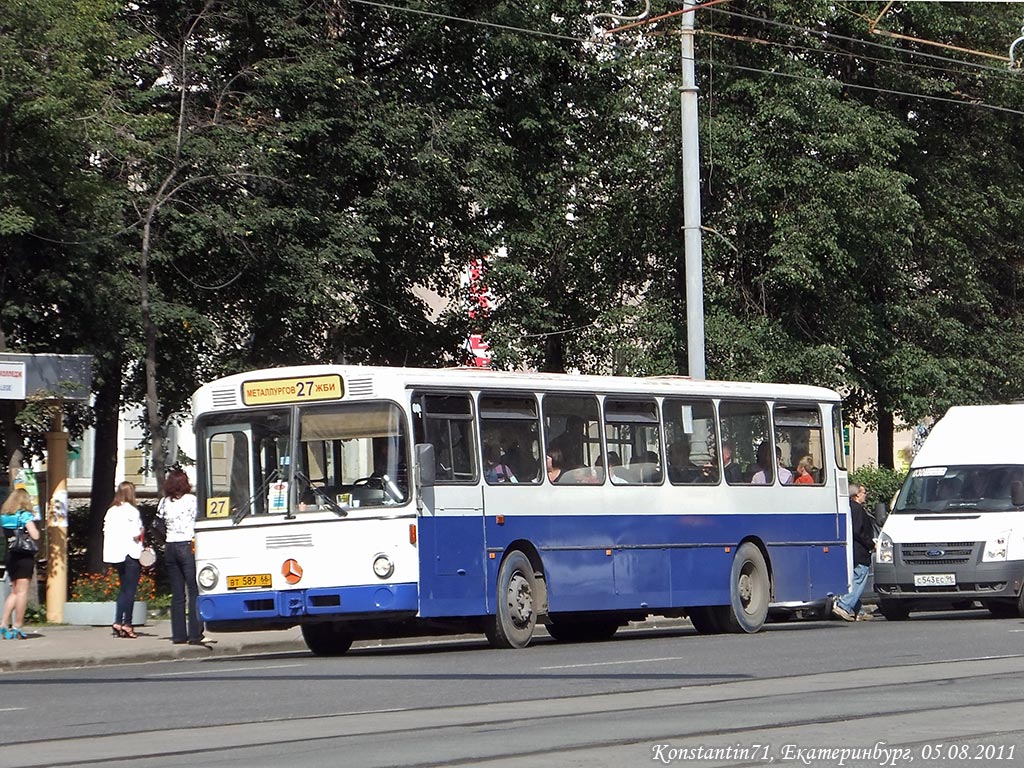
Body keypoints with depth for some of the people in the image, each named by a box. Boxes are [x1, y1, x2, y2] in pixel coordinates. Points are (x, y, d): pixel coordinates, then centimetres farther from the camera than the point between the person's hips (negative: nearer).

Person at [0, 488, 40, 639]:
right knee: (22, 592, -2)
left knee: (14, 592, 15)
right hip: (25, 557, -6)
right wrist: (35, 528, 3)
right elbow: (35, 536, -16)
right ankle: (17, 627, -4)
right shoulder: (25, 515, -9)